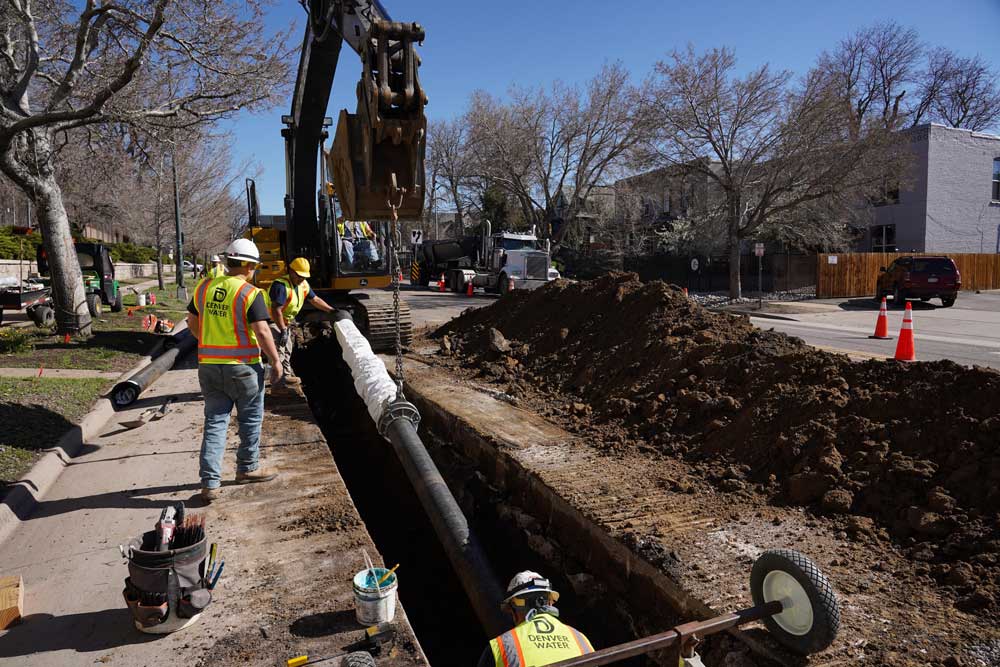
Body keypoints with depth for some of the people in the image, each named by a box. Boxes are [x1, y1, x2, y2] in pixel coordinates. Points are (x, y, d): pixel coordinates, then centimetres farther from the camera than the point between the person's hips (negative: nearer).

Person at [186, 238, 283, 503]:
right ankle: (248, 468, 27)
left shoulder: (204, 287, 5)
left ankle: (210, 481, 7)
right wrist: (276, 361, -7)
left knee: (215, 421, 10)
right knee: (250, 419, 14)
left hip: (208, 365, 5)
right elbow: (262, 332, -17)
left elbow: (192, 322, 14)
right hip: (242, 366, -5)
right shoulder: (250, 293, -14)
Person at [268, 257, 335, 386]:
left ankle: (287, 374, 33)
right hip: (272, 321, -10)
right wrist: (283, 330, -37)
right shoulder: (281, 285, -29)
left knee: (287, 350, 19)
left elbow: (315, 300, 11)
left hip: (285, 322, 10)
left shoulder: (303, 284, -2)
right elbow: (276, 310, -35)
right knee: (278, 351, -14)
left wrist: (331, 310, 6)